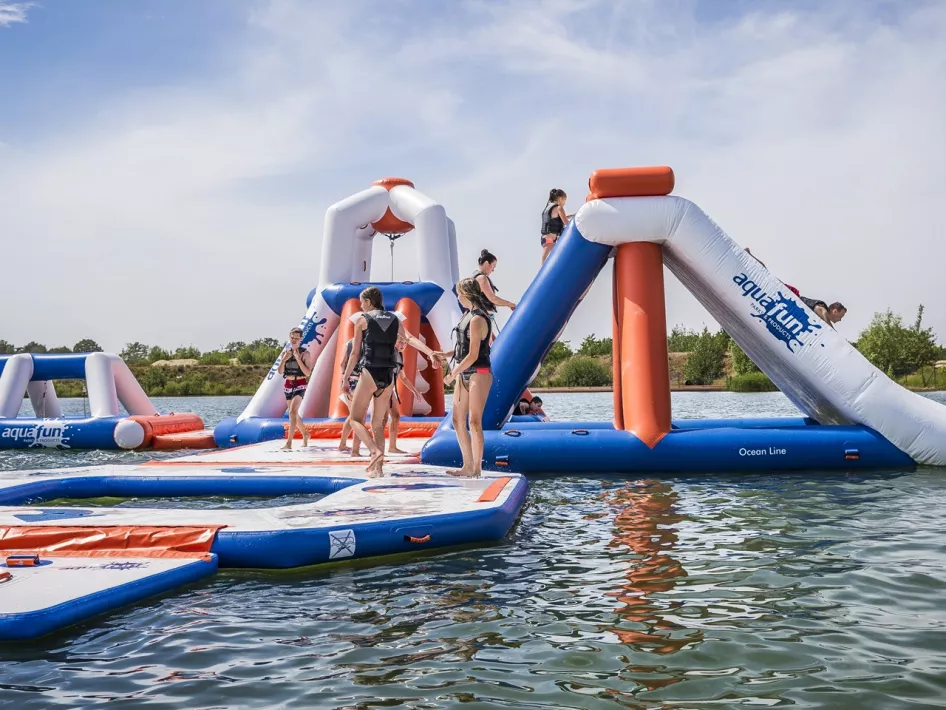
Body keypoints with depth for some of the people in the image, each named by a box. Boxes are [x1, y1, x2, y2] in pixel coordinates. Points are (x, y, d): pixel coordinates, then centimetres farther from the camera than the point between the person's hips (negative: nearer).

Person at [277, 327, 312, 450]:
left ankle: (289, 442, -26)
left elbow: (308, 373, -14)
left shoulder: (305, 354, -7)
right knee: (294, 414, 16)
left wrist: (298, 359, -20)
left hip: (300, 385, -6)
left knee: (293, 411, -22)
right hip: (288, 385, 6)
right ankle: (305, 434, 39)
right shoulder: (285, 352, 6)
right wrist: (284, 359, -12)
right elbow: (280, 371, 3)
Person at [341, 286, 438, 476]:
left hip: (369, 373, -5)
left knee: (356, 419, 4)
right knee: (378, 423, 14)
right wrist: (430, 352, -17)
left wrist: (345, 378, 4)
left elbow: (355, 353, -1)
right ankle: (377, 466, 10)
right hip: (388, 376, 5)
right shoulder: (394, 319, 12)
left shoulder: (362, 319, 1)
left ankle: (375, 451, -19)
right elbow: (410, 338, -6)